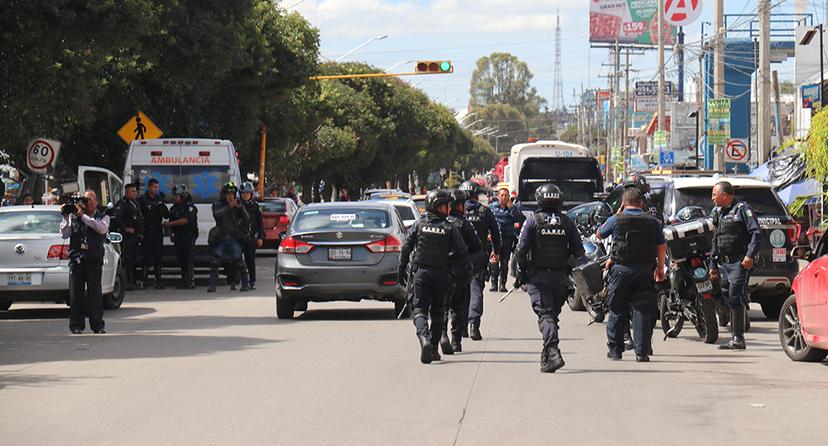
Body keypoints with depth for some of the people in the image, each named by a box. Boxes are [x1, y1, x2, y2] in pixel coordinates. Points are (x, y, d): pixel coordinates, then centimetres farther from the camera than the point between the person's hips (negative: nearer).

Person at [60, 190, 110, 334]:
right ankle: (76, 325, 3)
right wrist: (66, 217, -5)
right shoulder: (74, 216, 13)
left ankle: (97, 325, 2)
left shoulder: (103, 217, 11)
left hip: (94, 259, -1)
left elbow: (102, 228, -11)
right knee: (76, 292, -1)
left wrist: (83, 216, -12)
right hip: (76, 258, 1)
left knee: (95, 292, -2)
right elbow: (64, 234, 6)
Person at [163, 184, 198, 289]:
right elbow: (171, 222, 24)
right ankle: (184, 281, 11)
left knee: (187, 259, -12)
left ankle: (190, 282, -13)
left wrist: (170, 223, -22)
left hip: (188, 236, -8)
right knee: (181, 260, 6)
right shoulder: (174, 208, 18)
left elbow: (186, 220, -21)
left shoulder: (189, 206, -8)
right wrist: (171, 234, 10)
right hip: (178, 237, 8)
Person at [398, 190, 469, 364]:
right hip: (441, 274, 0)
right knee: (437, 311, 14)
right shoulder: (449, 228, -5)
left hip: (421, 272, 0)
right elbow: (462, 252, -6)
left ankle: (424, 339, -26)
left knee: (420, 310, 1)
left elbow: (406, 248, -3)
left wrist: (402, 270, 5)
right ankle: (434, 349, 15)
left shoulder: (419, 225, -1)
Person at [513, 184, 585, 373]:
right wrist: (570, 272, 17)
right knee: (553, 314, 16)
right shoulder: (567, 222, 4)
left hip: (538, 277, -3)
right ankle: (547, 354, 22)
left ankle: (553, 352, -27)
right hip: (560, 277, 3)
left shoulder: (533, 221, -5)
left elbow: (521, 250, -8)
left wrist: (521, 273, 3)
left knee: (545, 314, -9)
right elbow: (579, 252, 2)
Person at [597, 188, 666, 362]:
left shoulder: (615, 220, -3)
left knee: (617, 312, 9)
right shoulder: (652, 222, 3)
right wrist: (660, 268, 17)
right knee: (642, 311, 3)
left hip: (621, 269, -1)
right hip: (645, 270, 1)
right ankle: (642, 352, -2)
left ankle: (615, 350, 13)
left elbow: (599, 234, 13)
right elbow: (662, 246, 6)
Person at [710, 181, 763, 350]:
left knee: (736, 299, -13)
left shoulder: (743, 208, -5)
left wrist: (750, 255, -23)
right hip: (724, 264, 8)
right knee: (729, 300, 7)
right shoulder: (718, 213, 21)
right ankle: (735, 338, 11)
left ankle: (738, 339, -13)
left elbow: (757, 233, -12)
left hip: (740, 263, -8)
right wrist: (713, 264, 25)